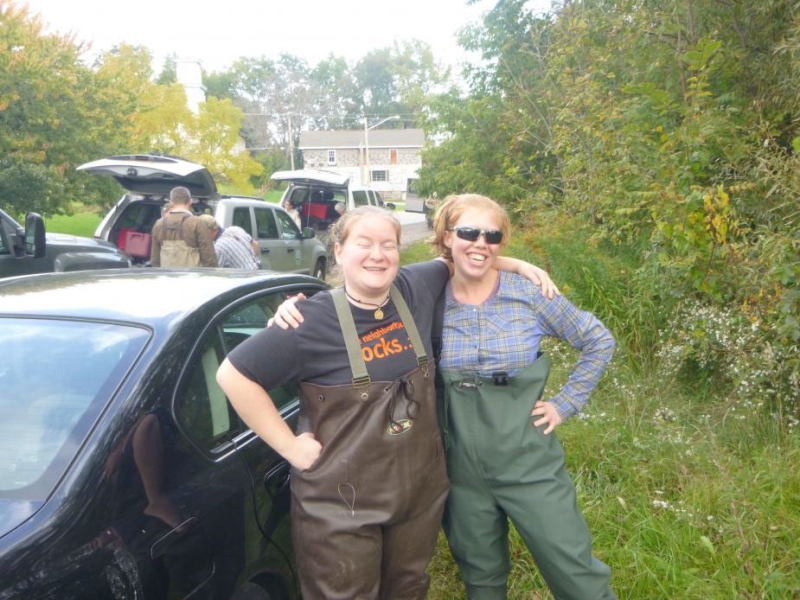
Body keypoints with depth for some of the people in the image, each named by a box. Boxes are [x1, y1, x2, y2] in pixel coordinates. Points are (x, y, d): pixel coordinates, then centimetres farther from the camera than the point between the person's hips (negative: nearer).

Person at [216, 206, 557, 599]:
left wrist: (518, 265, 5)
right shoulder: (314, 321, -20)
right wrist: (290, 446, -15)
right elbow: (234, 375, -15)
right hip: (341, 506, -4)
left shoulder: (416, 289, -6)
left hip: (421, 491, 5)